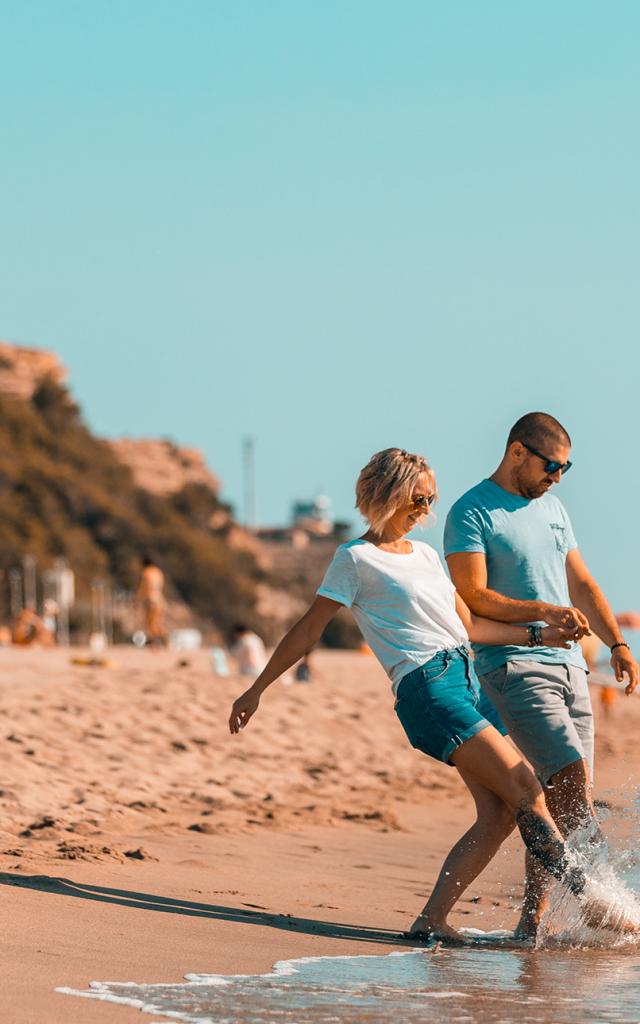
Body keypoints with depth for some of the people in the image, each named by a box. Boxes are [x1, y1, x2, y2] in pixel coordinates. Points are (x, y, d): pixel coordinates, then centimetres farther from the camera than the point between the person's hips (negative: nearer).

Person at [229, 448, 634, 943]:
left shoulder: (425, 554, 22)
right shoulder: (356, 558, 0)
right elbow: (307, 631, 2)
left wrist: (539, 635, 22)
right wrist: (256, 690, 1)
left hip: (466, 678, 8)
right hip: (426, 685, -8)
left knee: (499, 814, -5)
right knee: (525, 790, -13)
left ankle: (431, 919, -4)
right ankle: (591, 900, -8)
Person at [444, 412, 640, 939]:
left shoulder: (552, 508, 19)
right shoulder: (472, 514, -5)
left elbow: (582, 584, 24)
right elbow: (472, 598, -13)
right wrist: (545, 612, -21)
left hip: (568, 664, 7)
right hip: (513, 666, -7)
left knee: (561, 794, 1)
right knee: (572, 777, -21)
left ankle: (534, 914, 5)